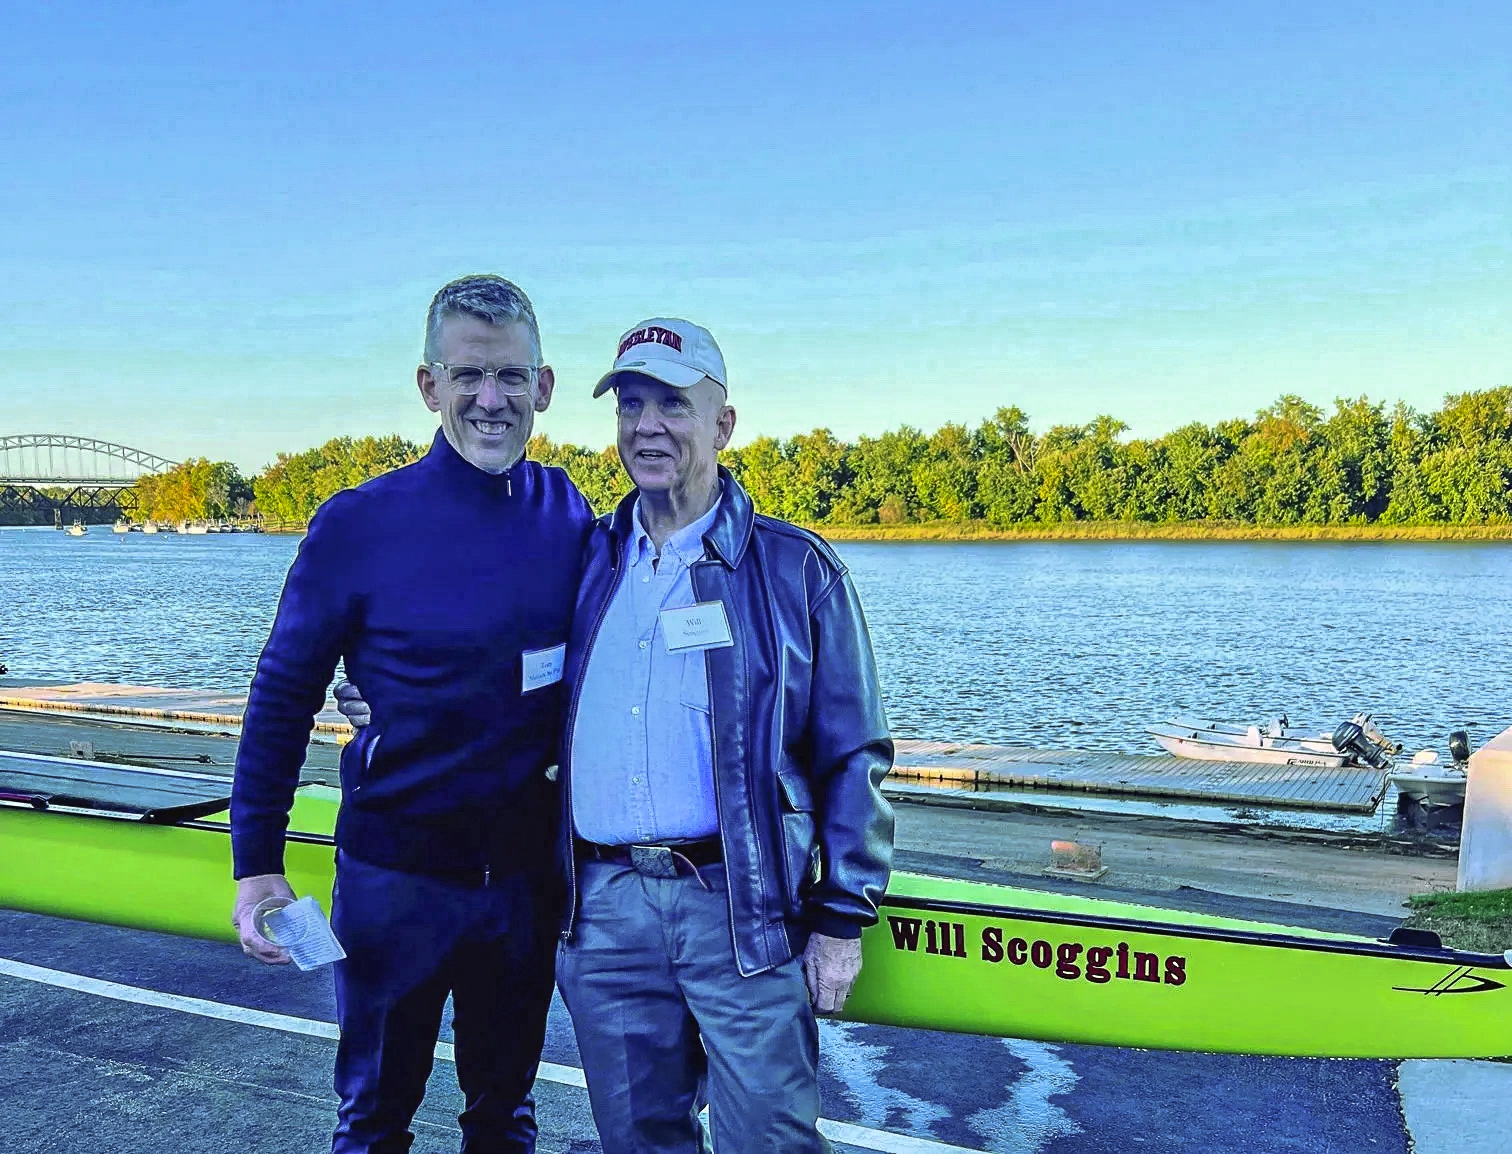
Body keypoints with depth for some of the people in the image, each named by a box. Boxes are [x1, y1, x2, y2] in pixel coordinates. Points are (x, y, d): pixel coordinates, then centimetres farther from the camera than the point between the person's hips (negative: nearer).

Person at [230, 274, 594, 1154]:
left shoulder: (572, 519, -4)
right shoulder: (362, 525, -12)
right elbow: (284, 696, -5)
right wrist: (257, 863, -7)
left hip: (526, 871, 2)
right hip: (396, 872, -2)